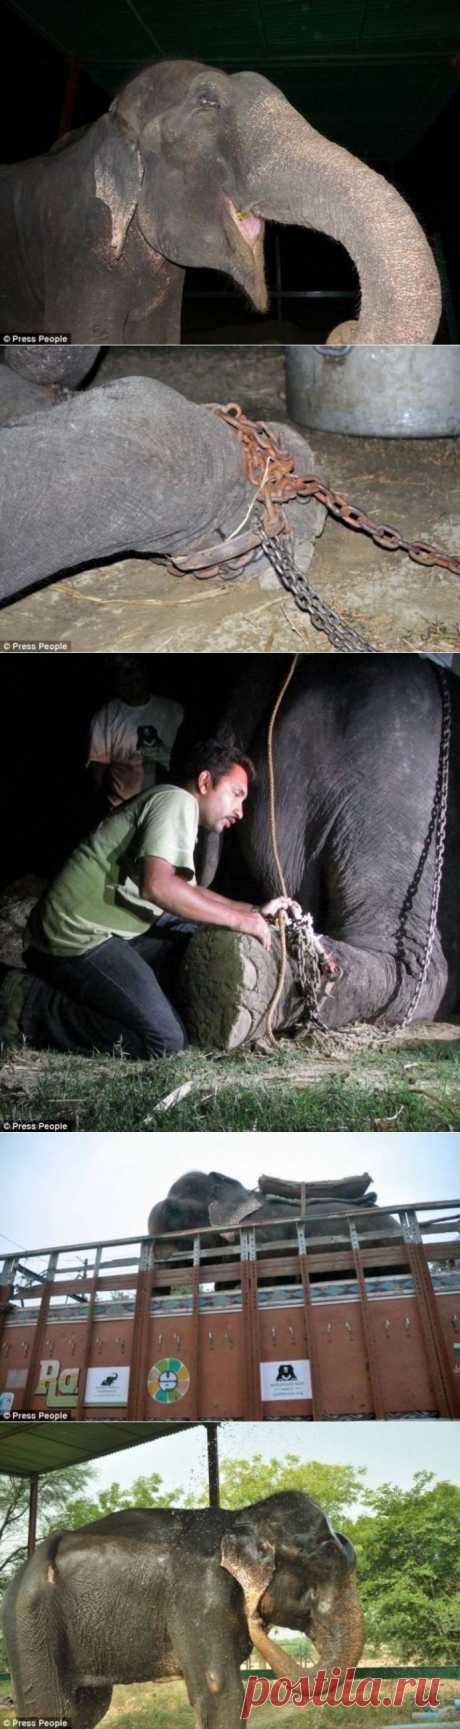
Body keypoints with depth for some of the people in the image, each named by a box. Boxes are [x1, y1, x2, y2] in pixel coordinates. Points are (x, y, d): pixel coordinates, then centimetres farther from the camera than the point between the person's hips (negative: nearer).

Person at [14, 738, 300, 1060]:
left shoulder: (178, 807, 20)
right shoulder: (176, 800, -11)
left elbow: (186, 891, 28)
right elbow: (157, 885, -27)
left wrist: (255, 911, 17)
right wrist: (238, 919, -17)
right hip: (79, 936, -10)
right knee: (166, 1041, -17)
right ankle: (36, 1007, -7)